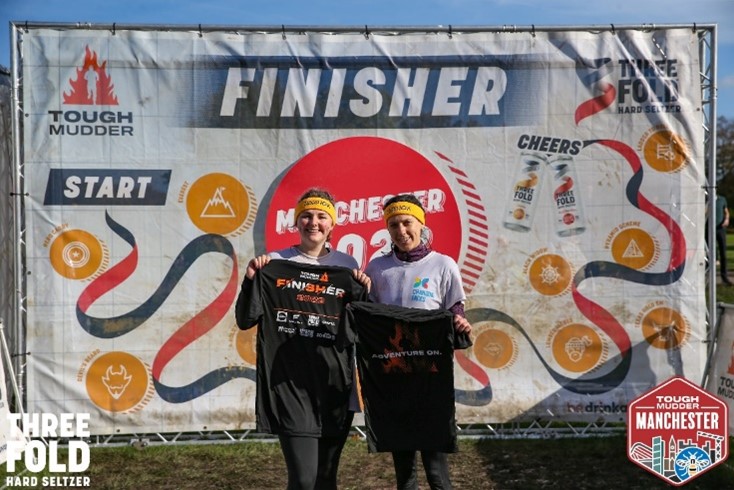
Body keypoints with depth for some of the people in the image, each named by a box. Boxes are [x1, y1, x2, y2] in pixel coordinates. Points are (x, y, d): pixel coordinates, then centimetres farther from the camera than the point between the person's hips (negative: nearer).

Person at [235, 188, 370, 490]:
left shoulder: (346, 265, 9)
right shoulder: (276, 262, 1)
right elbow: (245, 320, -2)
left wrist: (365, 291, -5)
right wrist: (252, 280, -16)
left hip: (336, 382, 3)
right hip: (291, 383, -3)